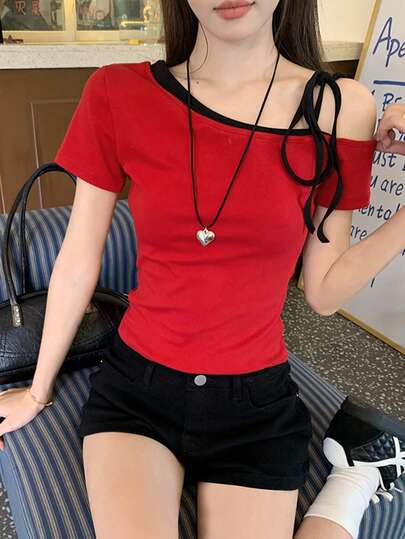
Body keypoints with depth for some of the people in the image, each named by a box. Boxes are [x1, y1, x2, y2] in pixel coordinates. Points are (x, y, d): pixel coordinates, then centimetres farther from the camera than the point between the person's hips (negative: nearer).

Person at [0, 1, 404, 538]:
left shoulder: (341, 107, -8)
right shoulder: (119, 95, -8)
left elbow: (323, 291, -4)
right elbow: (78, 262, -1)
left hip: (257, 400, 0)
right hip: (135, 386, 1)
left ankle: (353, 479, 19)